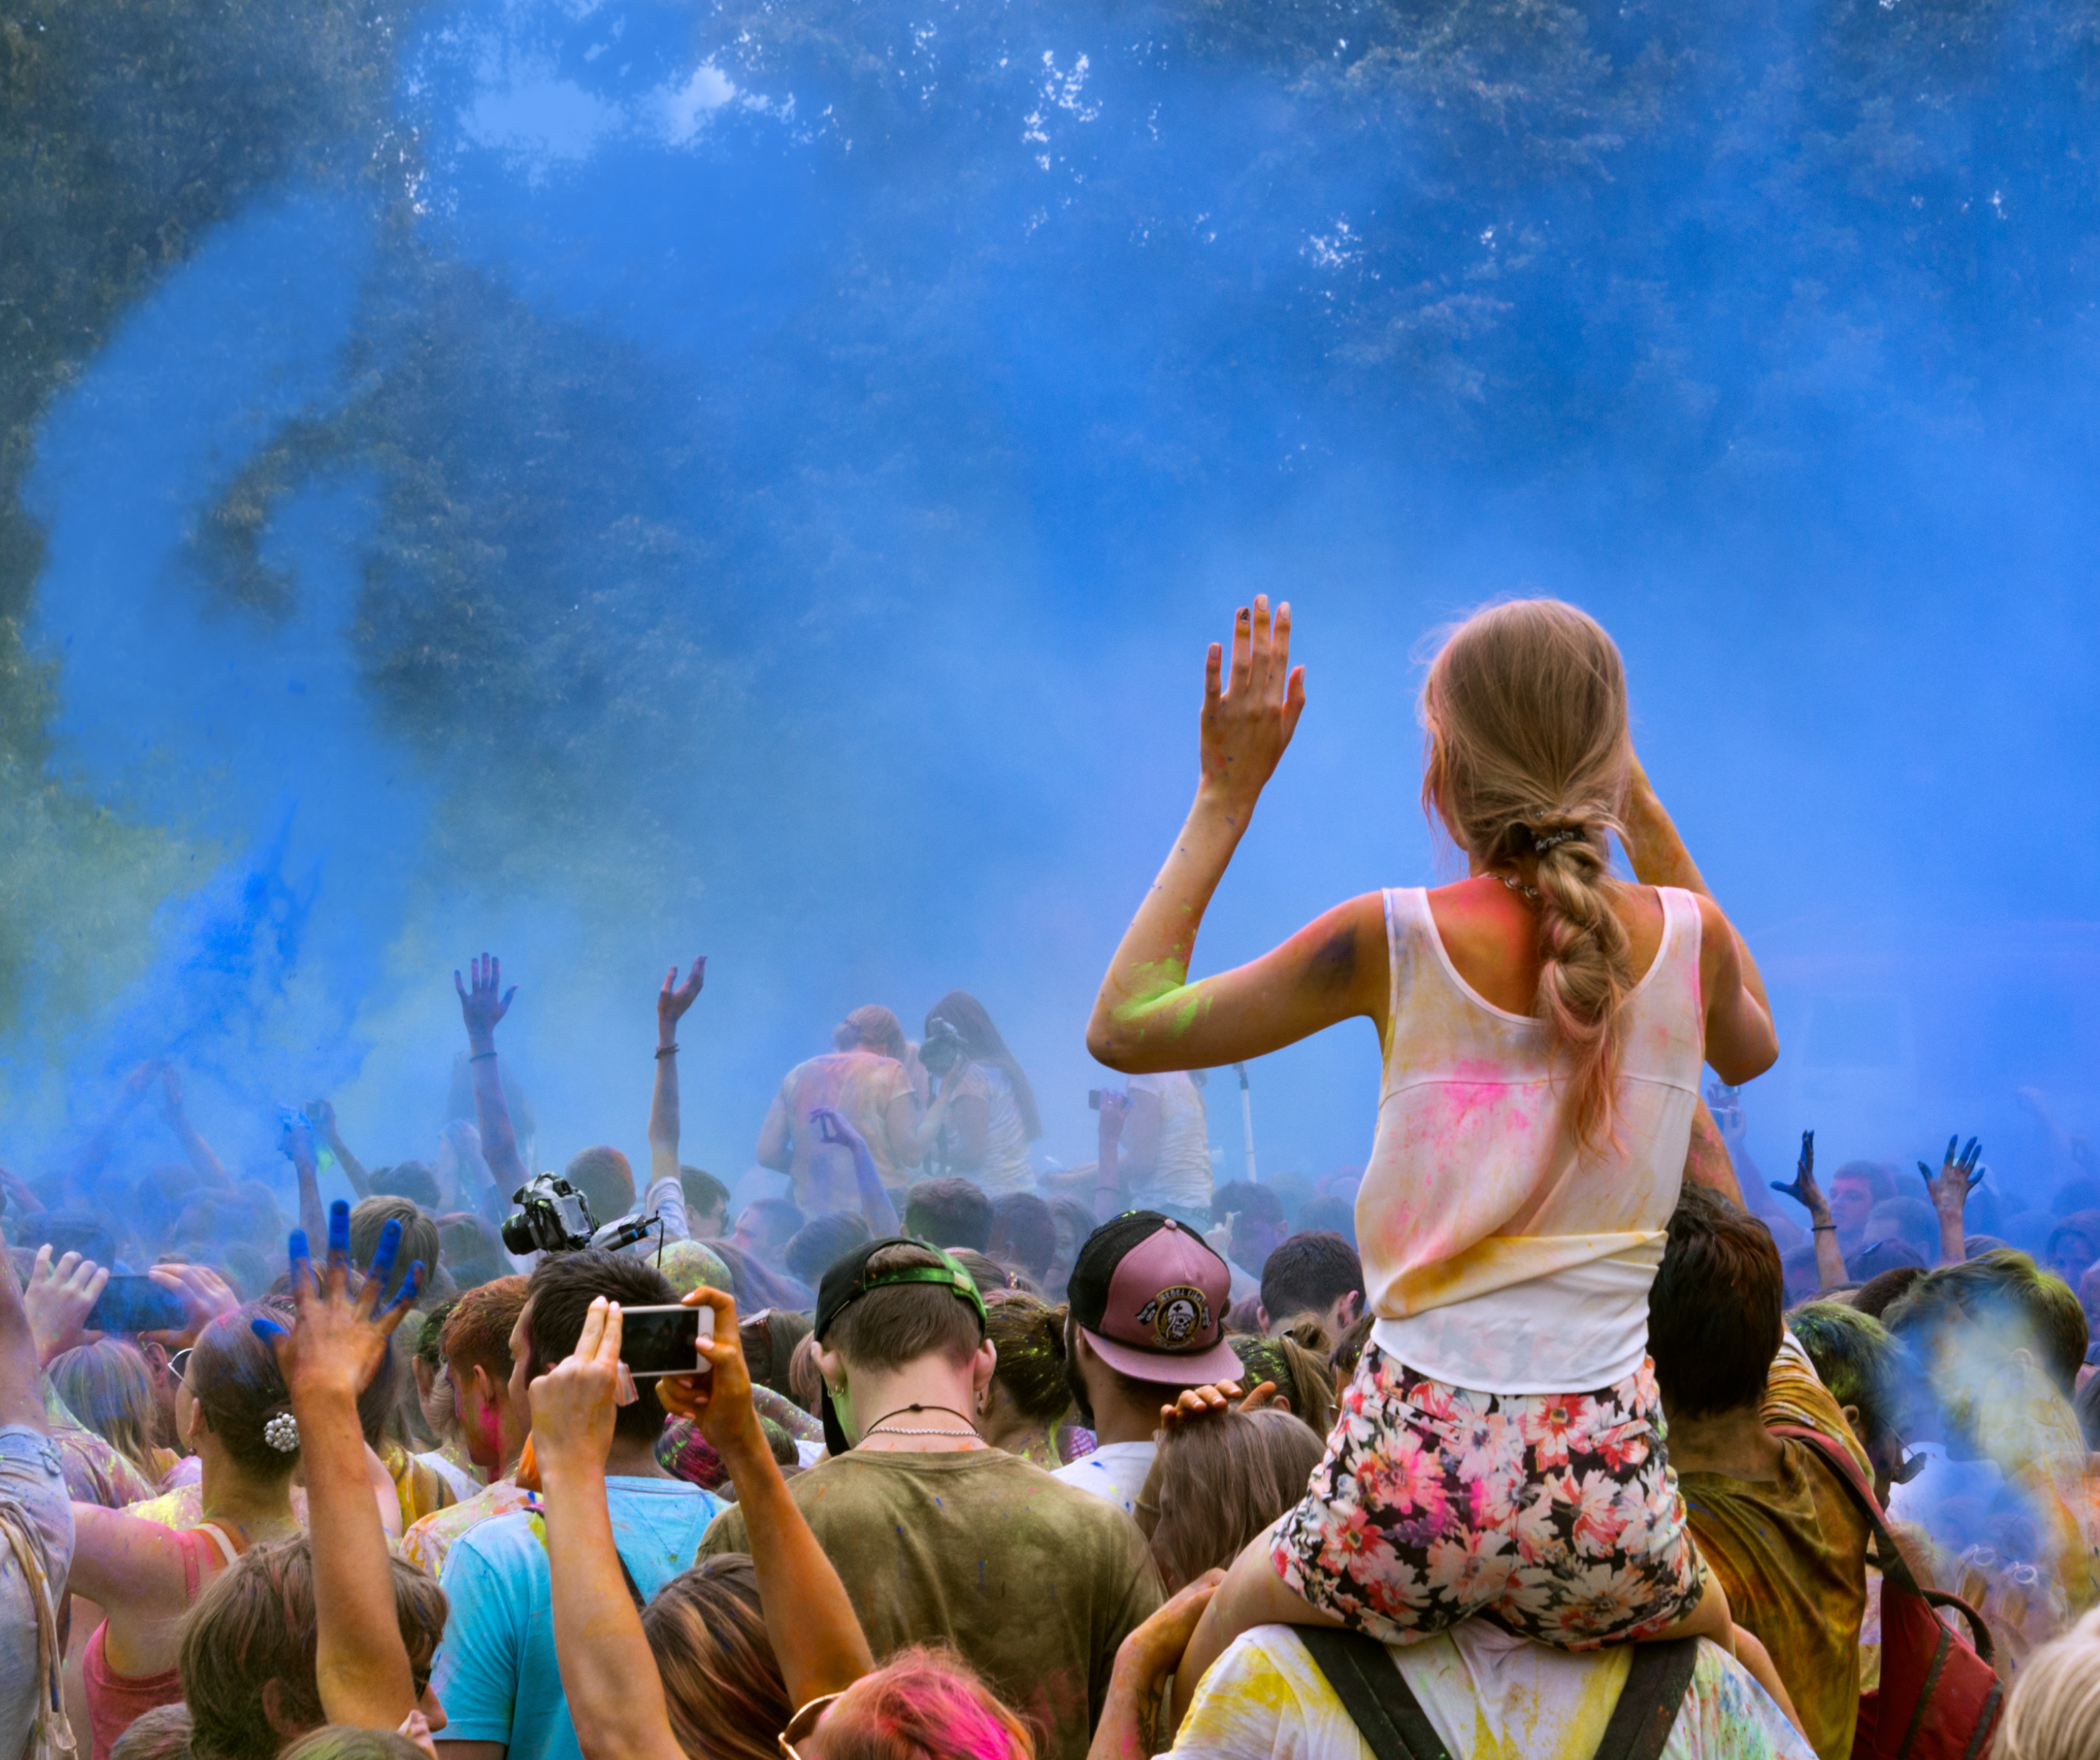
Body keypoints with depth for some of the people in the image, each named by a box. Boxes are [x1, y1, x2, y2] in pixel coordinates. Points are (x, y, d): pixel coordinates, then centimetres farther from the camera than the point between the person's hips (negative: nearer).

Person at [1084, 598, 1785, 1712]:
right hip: (1607, 1497, 2)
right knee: (1727, 1648, 37)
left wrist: (1224, 799, 8)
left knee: (1210, 1654, 31)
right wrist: (1647, 819, 25)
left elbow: (1123, 1025, 2)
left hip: (1407, 1493, -2)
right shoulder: (1685, 936, 0)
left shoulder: (1397, 943, -6)